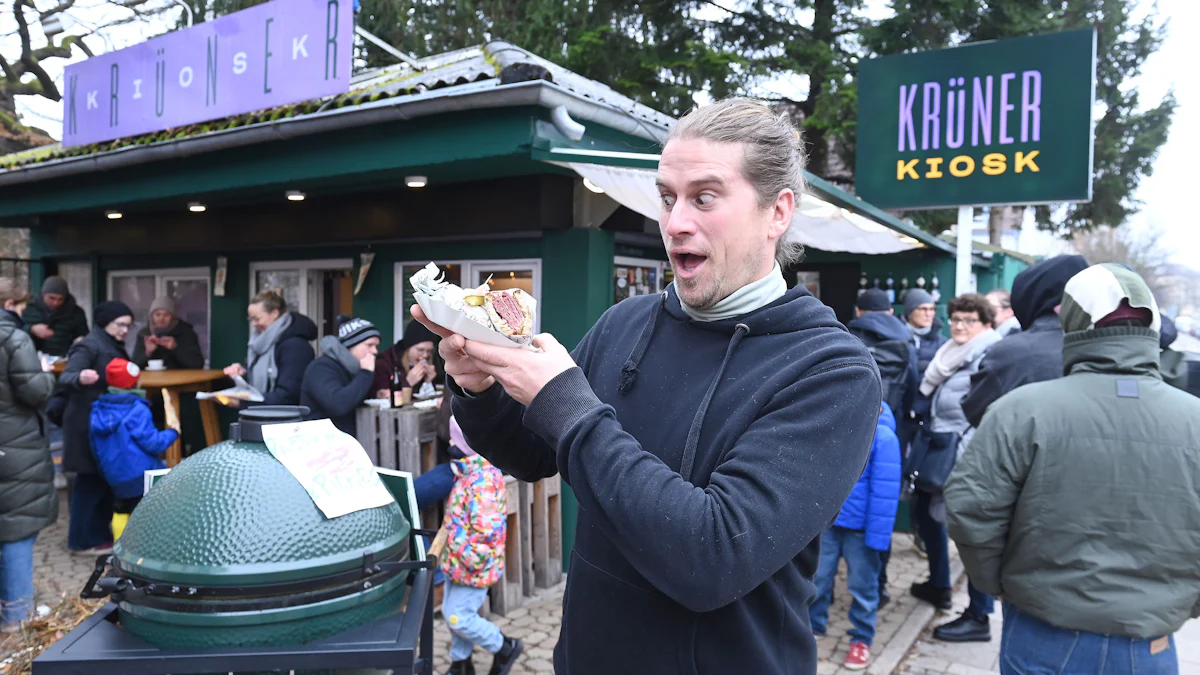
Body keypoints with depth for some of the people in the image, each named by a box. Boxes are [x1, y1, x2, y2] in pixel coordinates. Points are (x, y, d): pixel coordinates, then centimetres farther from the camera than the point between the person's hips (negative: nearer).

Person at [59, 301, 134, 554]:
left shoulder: (113, 346, 13)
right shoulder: (89, 346, -15)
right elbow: (65, 378, -29)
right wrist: (80, 378, -48)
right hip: (89, 423, -9)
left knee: (105, 477, 13)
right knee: (91, 479, -5)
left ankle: (99, 532, 22)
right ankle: (84, 540, 3)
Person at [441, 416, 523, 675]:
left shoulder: (483, 481, -27)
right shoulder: (470, 473, 6)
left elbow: (487, 531, -31)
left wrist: (471, 561, -22)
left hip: (472, 566, -9)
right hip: (456, 563, 9)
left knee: (460, 618, 0)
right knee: (452, 614, 18)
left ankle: (505, 648, 20)